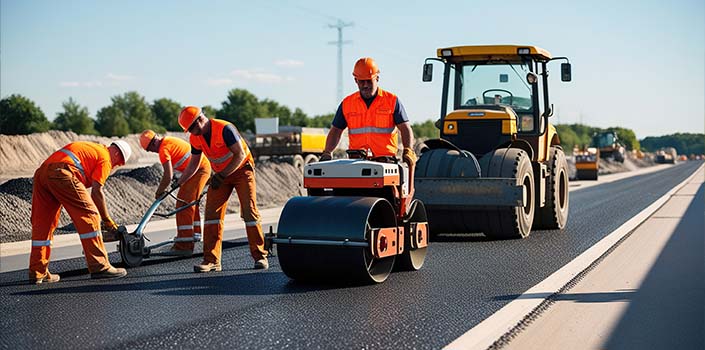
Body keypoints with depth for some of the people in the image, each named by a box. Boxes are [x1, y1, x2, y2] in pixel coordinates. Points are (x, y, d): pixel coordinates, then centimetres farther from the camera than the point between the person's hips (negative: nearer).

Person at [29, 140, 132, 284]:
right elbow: (96, 191, 0)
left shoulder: (93, 149, 35)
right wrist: (107, 221, 7)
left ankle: (37, 273, 17)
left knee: (42, 224, 13)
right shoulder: (105, 158, 9)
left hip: (41, 172, 9)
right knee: (89, 216, -4)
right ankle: (99, 266, -6)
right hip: (61, 174, -9)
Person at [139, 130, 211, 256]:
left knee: (183, 205, -14)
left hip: (199, 169, -10)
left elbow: (168, 176, -20)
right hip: (204, 166, 10)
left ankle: (183, 246, -19)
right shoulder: (168, 141, 15)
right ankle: (194, 235, 43)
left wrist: (159, 192, -8)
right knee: (191, 202, 25)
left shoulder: (164, 149, -16)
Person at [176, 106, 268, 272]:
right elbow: (193, 164, 9)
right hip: (220, 174, 6)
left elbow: (240, 155, -25)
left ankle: (260, 257, -2)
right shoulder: (195, 138, -4)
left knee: (249, 211, -10)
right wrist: (178, 183, 3)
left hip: (241, 170, -6)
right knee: (212, 214, -6)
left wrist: (222, 176, -25)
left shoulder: (224, 129, -26)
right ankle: (211, 260, -6)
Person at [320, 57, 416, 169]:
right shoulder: (347, 103, 14)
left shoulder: (392, 101, 8)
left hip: (385, 159, -2)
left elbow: (405, 129, 6)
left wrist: (408, 152, -11)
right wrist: (327, 153, 2)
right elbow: (336, 131, 18)